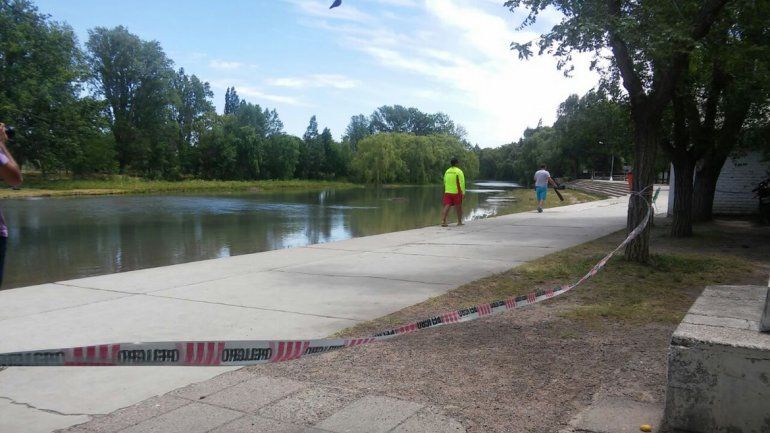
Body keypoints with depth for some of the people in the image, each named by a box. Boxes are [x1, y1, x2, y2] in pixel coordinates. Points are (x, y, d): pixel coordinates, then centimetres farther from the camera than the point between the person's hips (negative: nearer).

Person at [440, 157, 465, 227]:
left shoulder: (447, 171, 10)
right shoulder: (459, 171, -8)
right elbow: (462, 182, -13)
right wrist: (463, 192, -10)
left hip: (447, 192, 4)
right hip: (456, 192, -4)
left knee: (446, 207, -3)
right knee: (458, 207, 11)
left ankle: (443, 221, -17)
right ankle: (459, 222, 21)